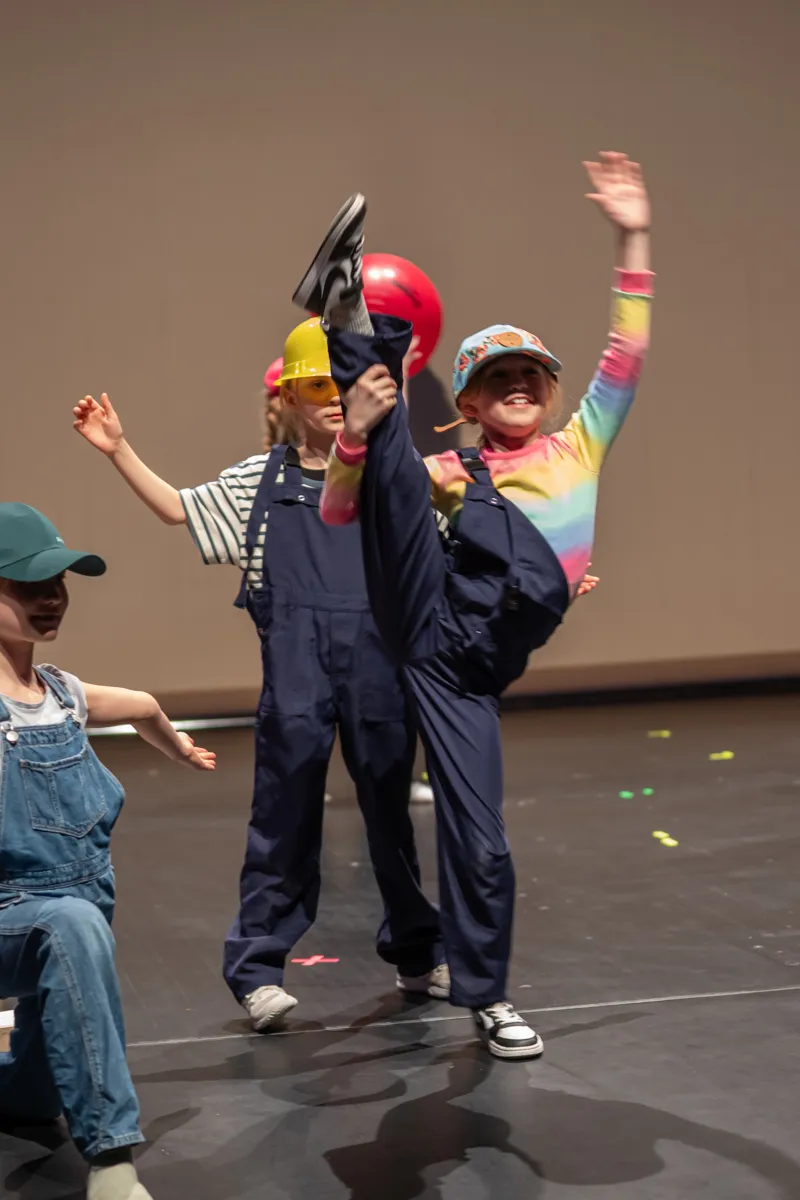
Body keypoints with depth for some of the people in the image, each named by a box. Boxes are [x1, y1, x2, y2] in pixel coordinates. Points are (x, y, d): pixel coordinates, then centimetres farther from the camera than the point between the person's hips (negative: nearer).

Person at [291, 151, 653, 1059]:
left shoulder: (580, 449, 22)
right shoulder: (449, 471, 19)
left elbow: (625, 352, 14)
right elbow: (338, 512, 10)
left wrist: (632, 239, 7)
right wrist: (355, 433, -9)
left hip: (471, 665, 1)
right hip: (427, 622, 0)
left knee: (478, 835, -3)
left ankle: (486, 996, 12)